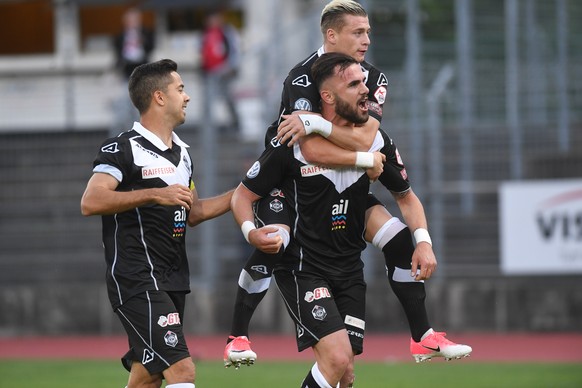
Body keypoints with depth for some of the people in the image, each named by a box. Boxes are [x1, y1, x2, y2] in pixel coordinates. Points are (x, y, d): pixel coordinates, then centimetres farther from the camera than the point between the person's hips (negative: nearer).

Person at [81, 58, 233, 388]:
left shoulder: (182, 152, 18)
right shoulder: (124, 148, -10)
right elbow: (91, 202, -22)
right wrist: (154, 194, -26)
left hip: (173, 282, 9)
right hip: (137, 282, -9)